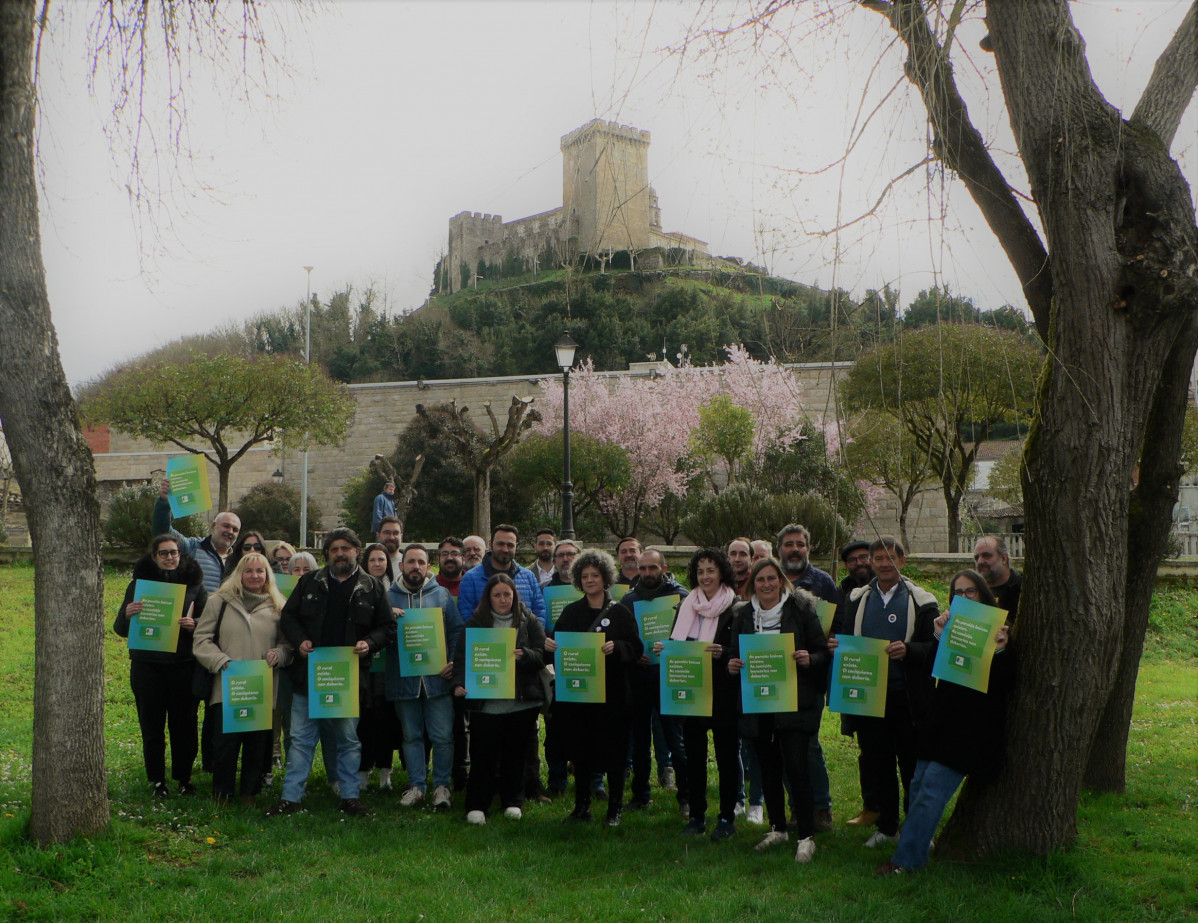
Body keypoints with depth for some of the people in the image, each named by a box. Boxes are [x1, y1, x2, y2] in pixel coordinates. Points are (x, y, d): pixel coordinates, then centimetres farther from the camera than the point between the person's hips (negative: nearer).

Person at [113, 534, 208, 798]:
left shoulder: (194, 584, 5)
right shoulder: (139, 583, 6)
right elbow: (120, 629, 6)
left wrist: (194, 626, -17)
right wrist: (127, 614, -17)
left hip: (183, 665, 0)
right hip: (147, 665, 0)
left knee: (184, 724, 3)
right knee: (152, 726, 4)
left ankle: (184, 778, 16)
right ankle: (157, 781, 14)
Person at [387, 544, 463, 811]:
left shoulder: (442, 595, 6)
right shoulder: (389, 597, 8)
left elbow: (457, 631, 4)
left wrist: (455, 661, -8)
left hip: (437, 678, -1)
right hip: (403, 679, 1)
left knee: (442, 736, -2)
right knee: (411, 736, 11)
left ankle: (442, 786, 11)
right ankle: (416, 785, 21)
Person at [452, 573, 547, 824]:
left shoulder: (529, 621, 7)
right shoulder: (475, 623, 5)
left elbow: (542, 655, 1)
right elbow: (461, 656, 1)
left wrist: (523, 655, -20)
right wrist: (460, 684, -14)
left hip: (522, 701, 1)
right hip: (485, 702, -1)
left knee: (515, 753, 9)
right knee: (483, 754, -1)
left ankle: (513, 802, 23)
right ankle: (476, 806, 9)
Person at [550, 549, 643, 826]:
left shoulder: (619, 612, 1)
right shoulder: (571, 612, 11)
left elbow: (636, 648, -5)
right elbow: (558, 642, 12)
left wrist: (616, 647, -24)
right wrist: (550, 645, -10)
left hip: (611, 692, -3)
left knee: (613, 752, 1)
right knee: (580, 751, 9)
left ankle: (614, 809, 13)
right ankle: (582, 806, 20)